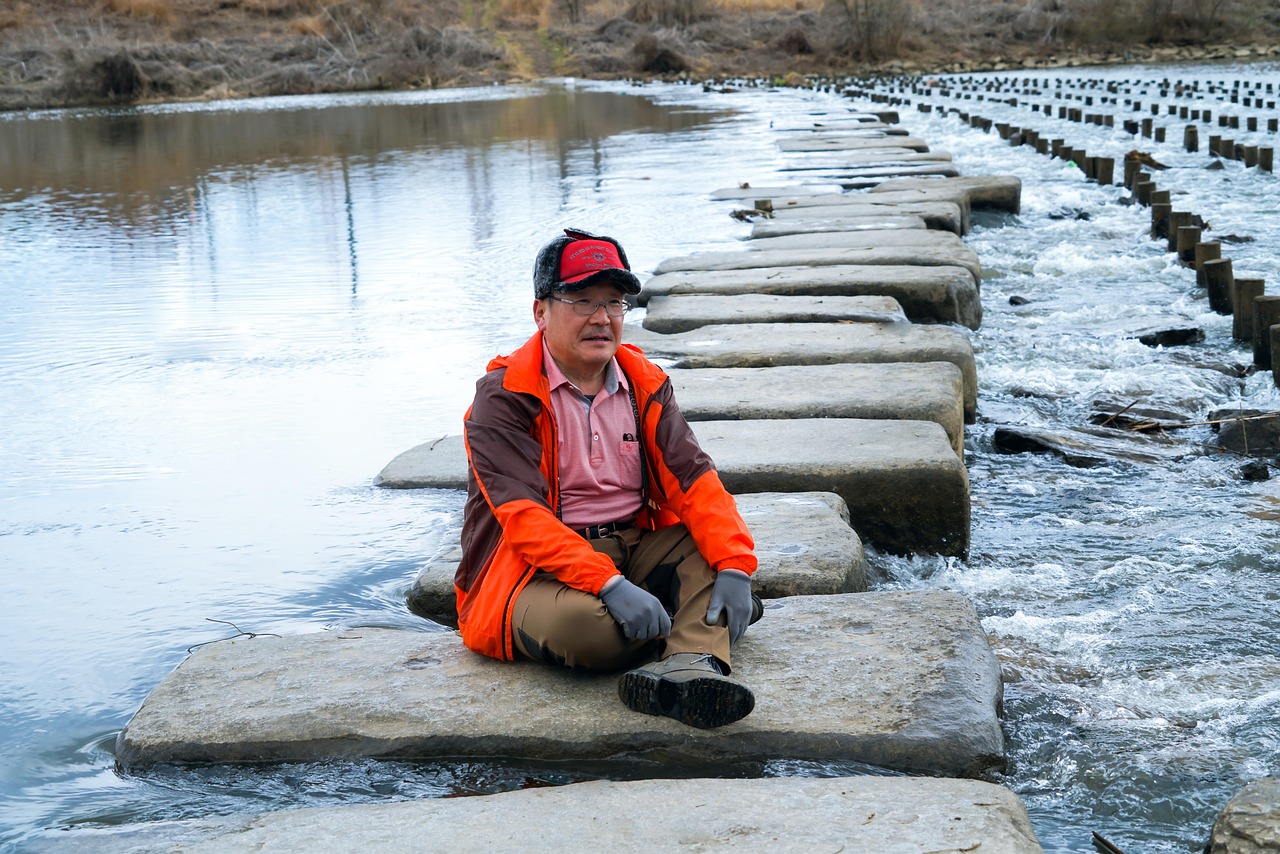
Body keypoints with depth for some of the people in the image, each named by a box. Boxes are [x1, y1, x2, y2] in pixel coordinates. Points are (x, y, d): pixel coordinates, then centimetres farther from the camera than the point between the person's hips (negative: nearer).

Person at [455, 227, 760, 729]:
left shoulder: (644, 384, 7)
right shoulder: (503, 397, -11)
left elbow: (692, 478, -4)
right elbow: (525, 516, -22)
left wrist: (735, 568, -22)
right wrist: (610, 586, -35)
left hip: (634, 547, 6)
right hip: (539, 570, -6)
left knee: (718, 542, -17)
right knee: (584, 624, -37)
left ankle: (686, 666, -40)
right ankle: (695, 632, -9)